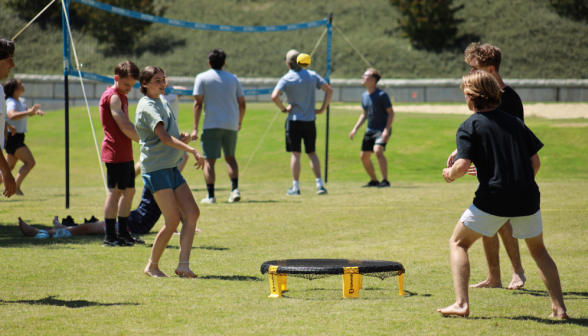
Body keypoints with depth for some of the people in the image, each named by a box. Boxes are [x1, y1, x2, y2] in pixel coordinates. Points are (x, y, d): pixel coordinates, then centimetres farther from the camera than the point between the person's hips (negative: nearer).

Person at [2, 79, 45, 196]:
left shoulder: (21, 101, 11)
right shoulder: (11, 102, -18)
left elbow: (28, 113, 29)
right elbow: (12, 115, -39)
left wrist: (36, 111, 7)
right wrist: (30, 111, -42)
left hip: (18, 138, 10)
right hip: (13, 137, -10)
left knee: (9, 166, 15)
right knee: (30, 162, -15)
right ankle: (16, 187, -16)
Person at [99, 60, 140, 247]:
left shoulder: (122, 97, 19)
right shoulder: (112, 97, -13)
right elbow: (124, 127, -19)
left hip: (126, 153, 10)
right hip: (115, 152, -10)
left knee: (129, 191, 13)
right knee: (115, 191, -8)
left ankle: (122, 233, 19)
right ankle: (110, 236, -6)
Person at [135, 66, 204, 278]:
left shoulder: (162, 102, 16)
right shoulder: (147, 106, -12)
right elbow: (164, 137, -26)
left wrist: (182, 137, 6)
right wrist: (193, 151, -34)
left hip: (172, 167, 9)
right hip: (156, 169, -9)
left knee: (192, 213, -3)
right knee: (173, 220, -10)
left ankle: (183, 265, -4)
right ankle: (152, 266, 5)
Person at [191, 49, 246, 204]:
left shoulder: (202, 78, 0)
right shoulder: (233, 78, 10)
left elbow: (198, 103, -6)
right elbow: (242, 104, 11)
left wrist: (195, 128, -7)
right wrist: (239, 122, 26)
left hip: (211, 125, -3)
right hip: (231, 125, 3)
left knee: (209, 160, 1)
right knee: (230, 157, 19)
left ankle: (210, 196, -5)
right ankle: (235, 189, 5)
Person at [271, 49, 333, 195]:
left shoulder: (286, 79, -8)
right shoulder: (312, 75, 5)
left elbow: (274, 96, -21)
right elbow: (329, 90, 7)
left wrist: (283, 109, -8)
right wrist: (322, 109, 7)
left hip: (294, 121, -3)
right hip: (310, 121, 3)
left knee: (295, 154, 1)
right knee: (312, 153, 13)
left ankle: (296, 187, 1)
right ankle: (319, 184, 4)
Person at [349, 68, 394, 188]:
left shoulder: (381, 95, -13)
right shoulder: (364, 96, 9)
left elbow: (391, 113, -12)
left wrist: (386, 130, -21)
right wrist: (355, 128, 14)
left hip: (382, 130, -8)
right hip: (370, 131, 8)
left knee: (378, 150, -29)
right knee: (364, 156, 8)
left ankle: (385, 181, -24)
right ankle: (374, 181, 27)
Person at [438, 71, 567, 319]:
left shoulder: (469, 126, 0)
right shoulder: (515, 122, 14)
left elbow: (462, 165, -12)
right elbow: (535, 162, 13)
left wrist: (450, 174, 9)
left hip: (493, 199, -4)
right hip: (528, 197, 4)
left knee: (458, 243, 14)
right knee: (538, 250, 23)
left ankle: (461, 304, -1)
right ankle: (559, 307, 12)